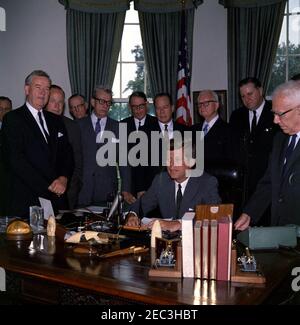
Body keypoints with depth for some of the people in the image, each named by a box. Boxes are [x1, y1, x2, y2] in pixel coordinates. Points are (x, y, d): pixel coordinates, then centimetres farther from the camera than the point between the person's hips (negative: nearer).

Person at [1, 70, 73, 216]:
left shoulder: (56, 120, 16)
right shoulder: (13, 118, -2)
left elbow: (67, 153, 14)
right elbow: (15, 160, -11)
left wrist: (63, 178, -7)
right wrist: (49, 185, -13)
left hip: (57, 198, 5)